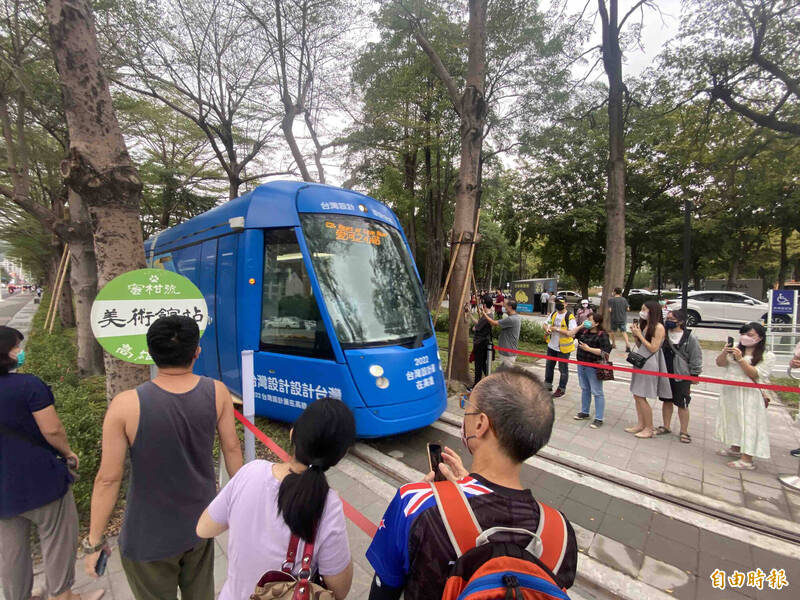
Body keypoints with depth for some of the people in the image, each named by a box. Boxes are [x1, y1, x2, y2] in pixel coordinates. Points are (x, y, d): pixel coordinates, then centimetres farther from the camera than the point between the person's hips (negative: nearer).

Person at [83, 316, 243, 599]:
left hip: (150, 537, -2)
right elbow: (232, 449, -6)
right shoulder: (217, 392, -16)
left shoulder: (125, 406, -23)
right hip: (203, 523, 2)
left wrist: (94, 541, -2)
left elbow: (108, 478, -17)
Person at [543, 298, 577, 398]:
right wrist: (547, 329, -8)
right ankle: (548, 385, 36)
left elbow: (571, 333, -24)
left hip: (563, 348, -7)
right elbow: (546, 324, 14)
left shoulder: (570, 317, -16)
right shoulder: (553, 314, 4)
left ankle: (561, 389, 22)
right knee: (549, 366, 19)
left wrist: (557, 329, -26)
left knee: (563, 369, 7)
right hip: (552, 345, 7)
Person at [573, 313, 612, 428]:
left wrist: (588, 349, -21)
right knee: (584, 389, 20)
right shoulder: (584, 331, 6)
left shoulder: (602, 335, -14)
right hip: (581, 365, 8)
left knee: (597, 392, 0)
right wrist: (580, 326, 2)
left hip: (594, 368, -8)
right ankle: (584, 412, 36)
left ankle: (599, 419, 7)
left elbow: (605, 351, -20)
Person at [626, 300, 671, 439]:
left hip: (649, 364, -8)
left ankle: (649, 429, 9)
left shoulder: (659, 327, -12)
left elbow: (653, 348, -16)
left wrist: (639, 335, -14)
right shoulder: (643, 325, 10)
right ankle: (641, 424, 22)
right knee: (637, 395, 11)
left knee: (641, 397, -4)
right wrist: (635, 335, 0)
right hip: (639, 362, 8)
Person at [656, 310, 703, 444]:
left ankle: (684, 432, 18)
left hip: (682, 376, -4)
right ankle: (666, 427, 28)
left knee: (682, 404, 5)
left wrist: (694, 375, -5)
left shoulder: (690, 338, -9)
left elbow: (696, 357, -5)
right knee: (666, 401, 15)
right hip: (665, 374, 4)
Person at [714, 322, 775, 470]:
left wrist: (740, 359, -22)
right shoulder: (735, 349, 8)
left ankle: (747, 459, -4)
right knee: (733, 420, 15)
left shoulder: (767, 356, -3)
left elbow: (754, 374, -12)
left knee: (747, 423, -6)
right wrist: (724, 352, -17)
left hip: (748, 395, -5)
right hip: (729, 391, 5)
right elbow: (720, 363, 2)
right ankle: (735, 449, 31)